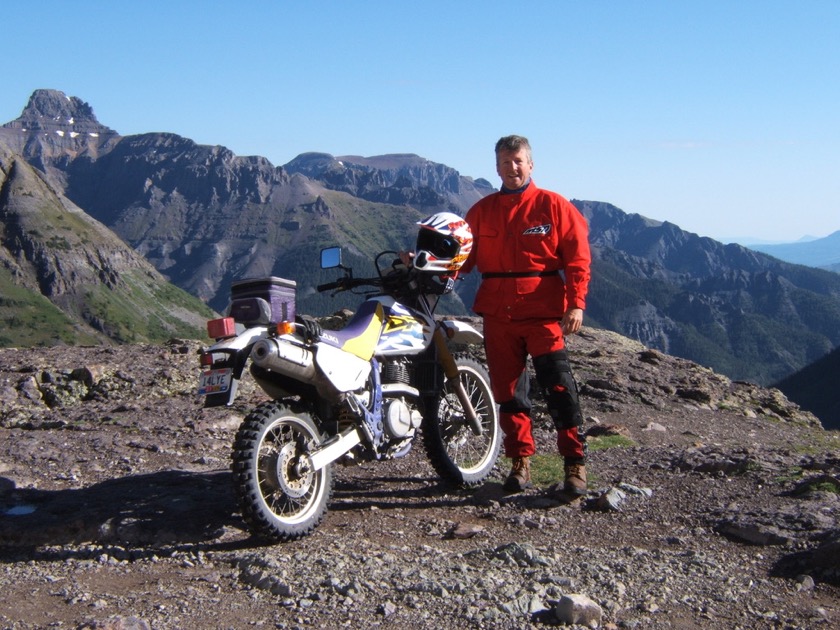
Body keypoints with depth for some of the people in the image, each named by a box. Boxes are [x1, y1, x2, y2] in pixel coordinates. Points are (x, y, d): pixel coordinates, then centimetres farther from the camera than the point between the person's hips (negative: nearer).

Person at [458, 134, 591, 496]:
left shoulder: (554, 206, 2)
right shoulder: (482, 210, 13)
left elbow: (577, 257, -2)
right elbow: (464, 256, 9)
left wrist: (576, 303, -12)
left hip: (543, 312, -3)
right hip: (497, 314, 4)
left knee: (559, 388, -7)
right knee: (507, 391, 8)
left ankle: (575, 463, 1)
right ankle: (520, 460, 20)